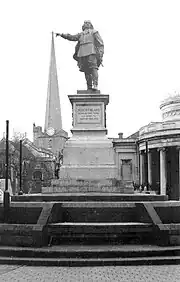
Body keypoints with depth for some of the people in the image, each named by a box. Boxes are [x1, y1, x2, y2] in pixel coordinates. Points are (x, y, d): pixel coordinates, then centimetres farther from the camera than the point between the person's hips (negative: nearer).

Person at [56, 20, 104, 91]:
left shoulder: (94, 32, 16)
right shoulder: (81, 34, 30)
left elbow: (100, 43, 7)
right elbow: (72, 37, 22)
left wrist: (100, 54, -6)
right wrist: (62, 34, 11)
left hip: (91, 53, -4)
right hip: (82, 53, 4)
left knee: (93, 68, -18)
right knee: (86, 71, -4)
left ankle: (95, 85, -25)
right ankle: (89, 87, -6)